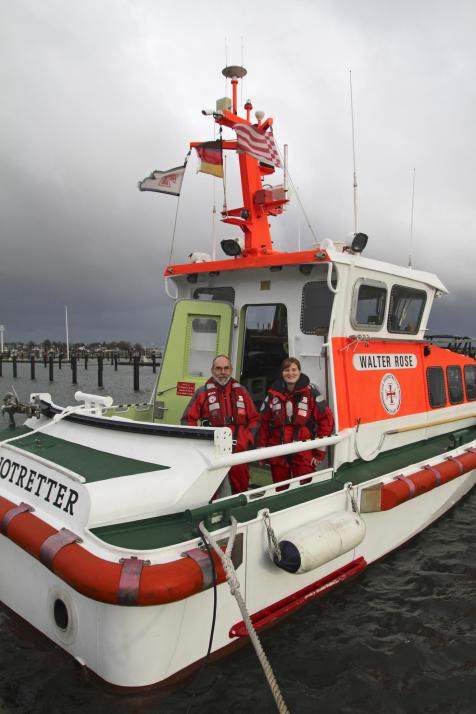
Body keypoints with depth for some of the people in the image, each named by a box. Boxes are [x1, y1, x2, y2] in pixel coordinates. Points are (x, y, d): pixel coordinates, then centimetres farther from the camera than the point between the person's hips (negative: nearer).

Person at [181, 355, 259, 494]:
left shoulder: (241, 391, 12)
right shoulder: (203, 392, 2)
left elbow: (253, 418, 17)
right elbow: (188, 419, 2)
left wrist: (249, 439, 6)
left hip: (240, 451, 3)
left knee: (241, 487, 11)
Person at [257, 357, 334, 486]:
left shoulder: (310, 392, -2)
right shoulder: (273, 393, 7)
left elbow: (326, 420, -2)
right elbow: (264, 423, 10)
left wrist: (319, 451, -3)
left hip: (304, 455, -3)